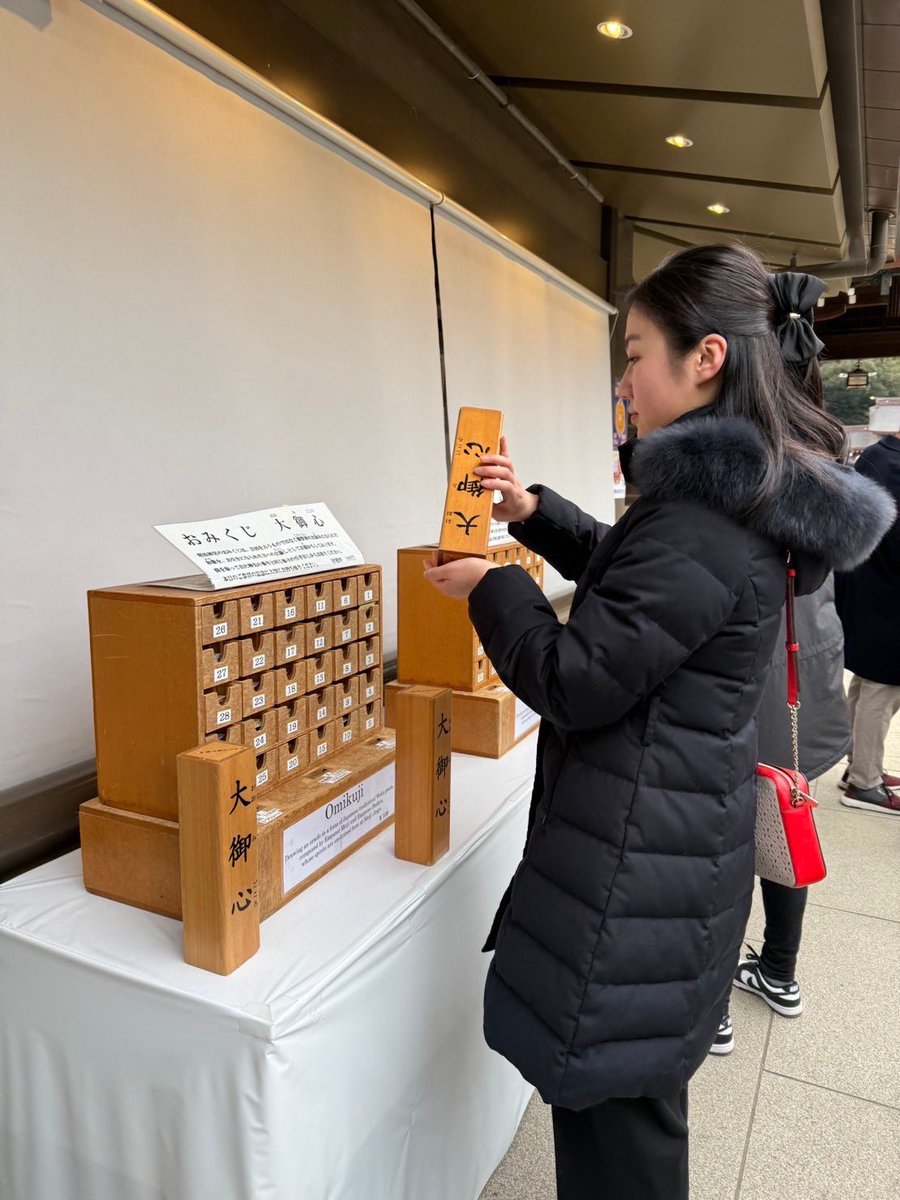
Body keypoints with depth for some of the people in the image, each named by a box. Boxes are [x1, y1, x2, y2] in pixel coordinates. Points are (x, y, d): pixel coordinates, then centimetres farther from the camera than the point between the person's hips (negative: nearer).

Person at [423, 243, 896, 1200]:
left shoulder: (703, 525, -27)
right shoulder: (745, 494, 6)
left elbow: (575, 683, -22)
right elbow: (631, 581, 21)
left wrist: (490, 588, -7)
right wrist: (533, 514, 12)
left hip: (637, 855, -10)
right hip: (682, 831, 10)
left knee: (607, 1096, 11)